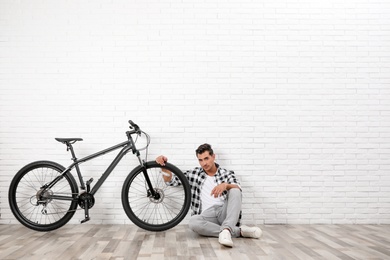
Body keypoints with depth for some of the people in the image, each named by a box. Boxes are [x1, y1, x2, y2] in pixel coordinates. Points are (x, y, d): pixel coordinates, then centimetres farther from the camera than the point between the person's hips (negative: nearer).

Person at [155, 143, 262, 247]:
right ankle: (239, 230, -28)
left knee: (235, 191, -26)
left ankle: (226, 230, -42)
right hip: (207, 215, 1)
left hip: (224, 212, 0)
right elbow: (171, 181, 16)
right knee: (193, 222, -34)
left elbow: (238, 189, -7)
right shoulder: (195, 174, 17)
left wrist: (225, 185, -28)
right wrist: (164, 165, -1)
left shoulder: (227, 174, 13)